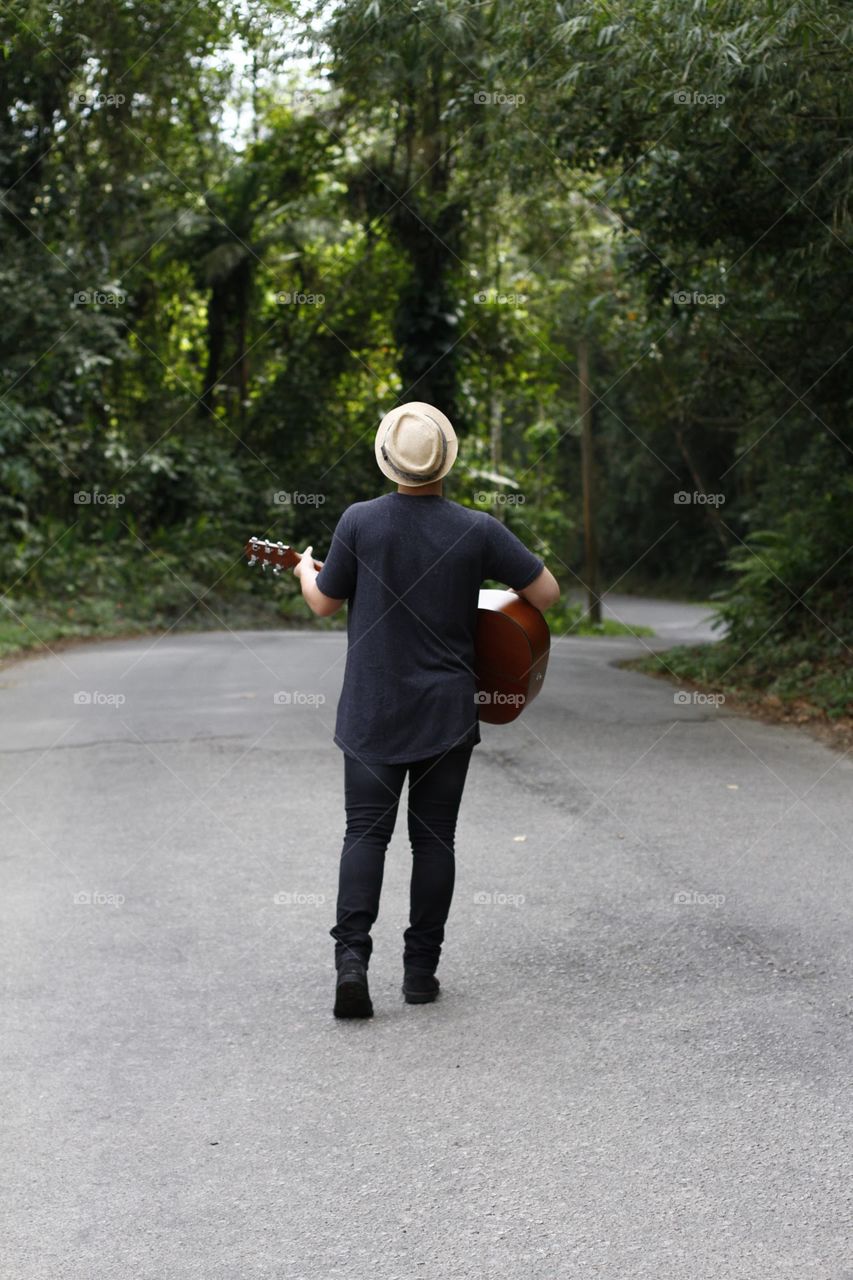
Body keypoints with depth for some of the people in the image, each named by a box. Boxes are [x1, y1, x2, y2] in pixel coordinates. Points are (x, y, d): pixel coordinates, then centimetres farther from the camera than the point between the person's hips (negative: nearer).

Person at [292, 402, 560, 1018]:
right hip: (448, 712, 0)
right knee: (435, 836, 9)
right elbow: (548, 592, -3)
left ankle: (352, 956, -8)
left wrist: (305, 569, 25)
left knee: (367, 830, 6)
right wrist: (502, 575, 17)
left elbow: (325, 602, 3)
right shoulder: (478, 529, -9)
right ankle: (421, 969, 13)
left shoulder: (360, 521, -9)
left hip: (373, 712, 0)